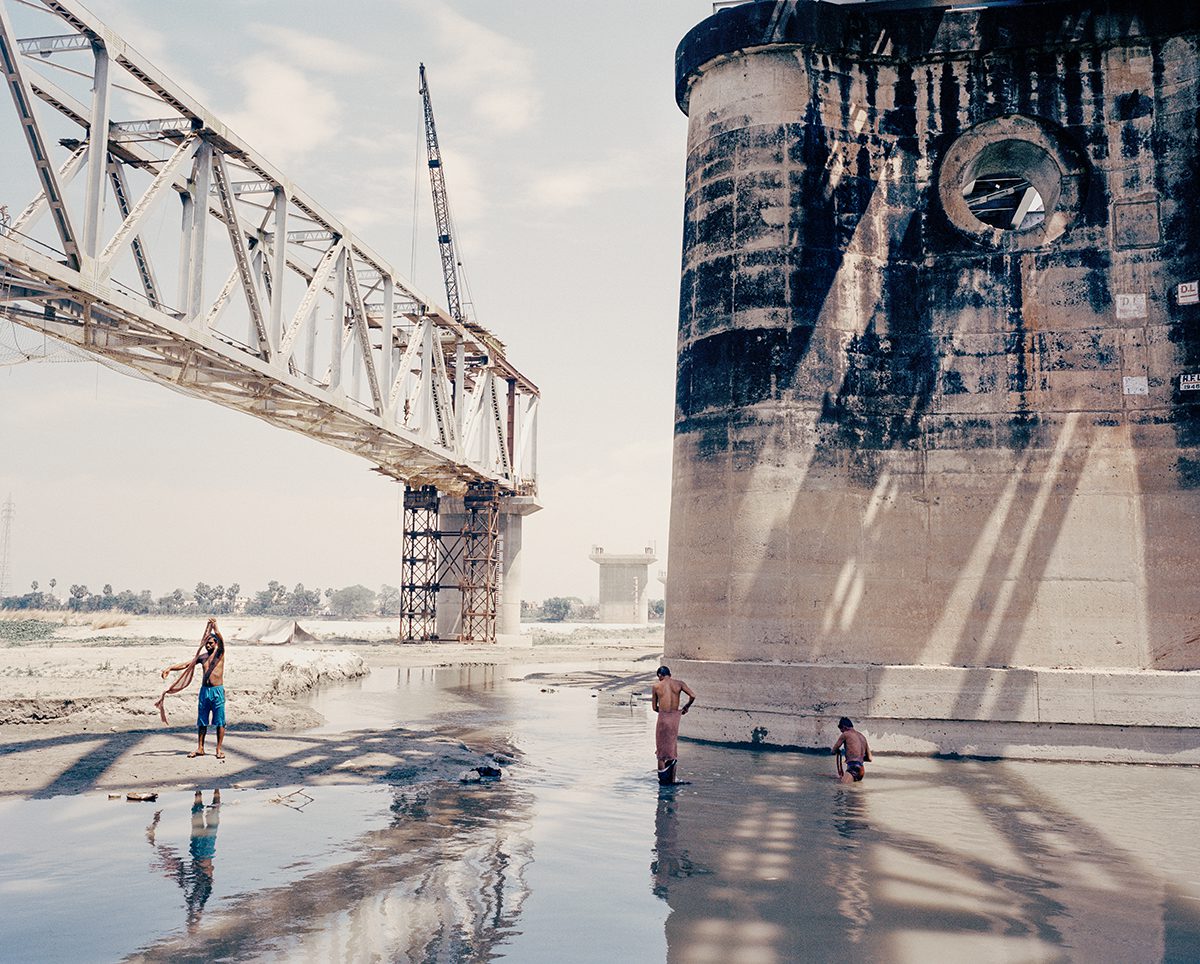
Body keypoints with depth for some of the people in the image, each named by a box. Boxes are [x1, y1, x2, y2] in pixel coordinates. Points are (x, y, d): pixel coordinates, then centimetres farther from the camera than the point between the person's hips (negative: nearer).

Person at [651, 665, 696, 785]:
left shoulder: (656, 687, 1)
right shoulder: (679, 683, 3)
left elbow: (654, 707, 4)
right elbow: (692, 696, -6)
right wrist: (686, 707, 11)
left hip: (663, 717, -2)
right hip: (675, 717, 2)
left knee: (661, 749, 11)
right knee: (673, 747, 15)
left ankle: (663, 778, 7)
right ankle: (672, 779, 18)